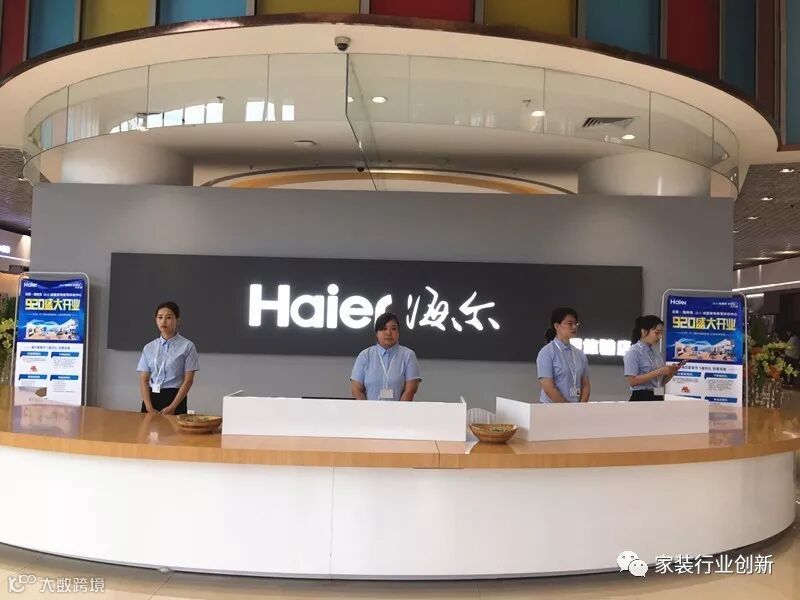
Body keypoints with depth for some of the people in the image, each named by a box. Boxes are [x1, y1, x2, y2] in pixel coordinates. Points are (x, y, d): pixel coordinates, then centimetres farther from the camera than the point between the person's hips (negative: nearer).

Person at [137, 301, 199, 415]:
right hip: (151, 397, 3)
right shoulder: (149, 348, 7)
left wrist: (172, 407, -12)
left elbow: (188, 380, -6)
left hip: (175, 397, -3)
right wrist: (149, 407, -9)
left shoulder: (187, 346, -4)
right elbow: (143, 380, 3)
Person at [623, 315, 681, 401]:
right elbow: (632, 381, -18)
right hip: (642, 400, -8)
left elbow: (661, 382, 17)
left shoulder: (657, 354, 13)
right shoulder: (633, 352, -9)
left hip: (657, 400, 8)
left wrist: (671, 372, -3)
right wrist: (658, 372, -20)